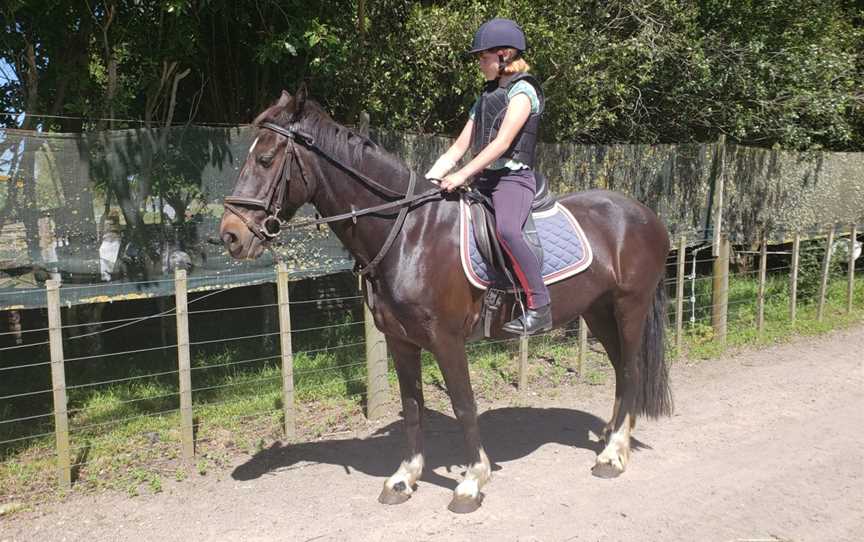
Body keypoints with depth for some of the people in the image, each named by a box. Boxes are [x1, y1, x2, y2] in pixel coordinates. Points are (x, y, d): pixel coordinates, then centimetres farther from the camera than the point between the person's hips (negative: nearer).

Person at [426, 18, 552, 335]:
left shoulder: (522, 90, -3)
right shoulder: (486, 97, 21)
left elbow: (502, 143, -17)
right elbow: (458, 147, 17)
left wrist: (463, 175, -24)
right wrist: (428, 179, 5)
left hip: (513, 178, -9)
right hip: (484, 180, 9)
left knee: (506, 230, -36)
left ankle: (539, 308, -31)